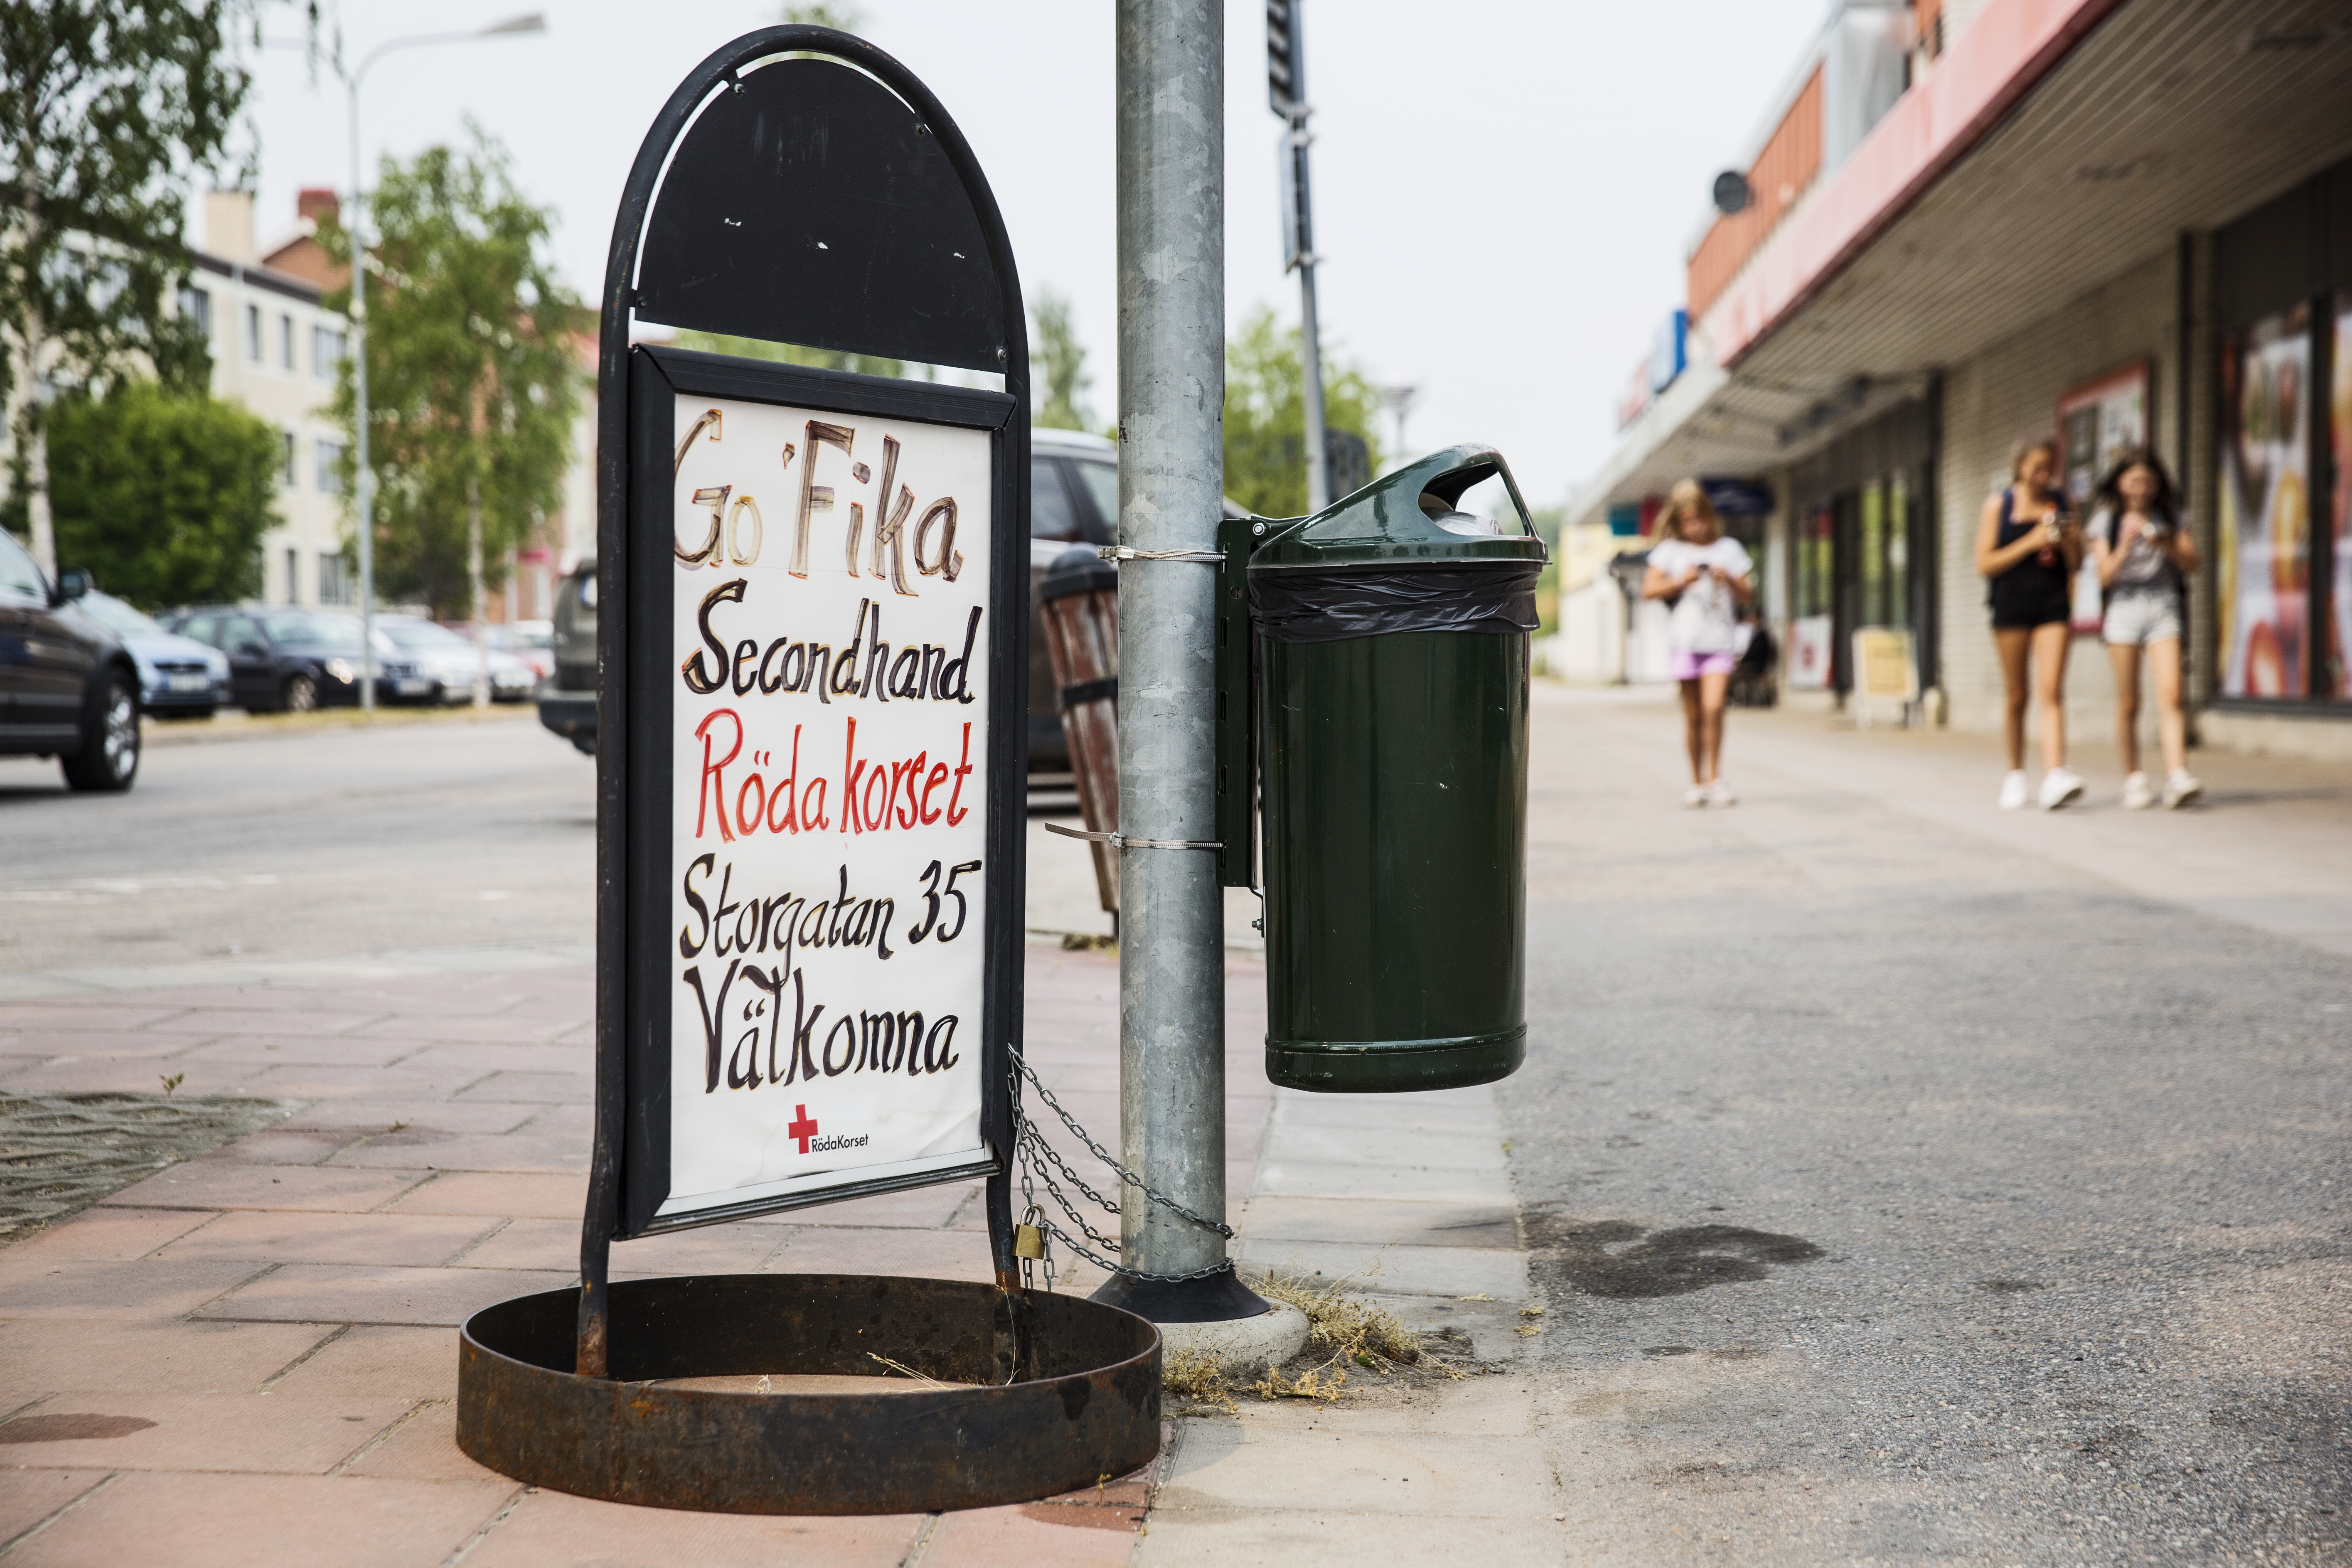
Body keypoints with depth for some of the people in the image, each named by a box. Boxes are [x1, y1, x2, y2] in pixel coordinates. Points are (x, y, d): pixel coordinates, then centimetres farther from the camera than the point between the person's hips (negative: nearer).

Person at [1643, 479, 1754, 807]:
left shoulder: (1728, 548, 10)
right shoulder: (1670, 551, 9)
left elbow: (1748, 596, 10)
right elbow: (1649, 589, 2)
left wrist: (1731, 580, -9)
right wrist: (1681, 581, -9)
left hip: (1720, 641, -1)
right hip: (1684, 641, 1)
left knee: (1713, 706, -15)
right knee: (1693, 714, 5)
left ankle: (1716, 779, -8)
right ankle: (1697, 781, 14)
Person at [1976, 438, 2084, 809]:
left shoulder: (2060, 503, 10)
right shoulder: (1999, 503, 2)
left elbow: (2076, 566, 14)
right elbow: (1985, 563, -4)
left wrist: (2068, 542, -7)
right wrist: (2031, 543, -13)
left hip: (2053, 605, 1)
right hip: (2011, 606, -1)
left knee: (2051, 691, -12)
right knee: (2017, 697, 7)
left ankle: (2054, 777, -22)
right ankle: (2016, 775, 21)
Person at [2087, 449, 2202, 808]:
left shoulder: (2169, 519, 10)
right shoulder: (2106, 522, 6)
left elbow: (2192, 564, 6)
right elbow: (2105, 575, -2)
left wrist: (2168, 544, -12)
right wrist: (2126, 544, -17)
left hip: (2164, 606, 1)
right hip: (2125, 607, -1)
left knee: (2170, 695, -14)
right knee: (2128, 704, 1)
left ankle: (2178, 777, -22)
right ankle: (2133, 779, 12)